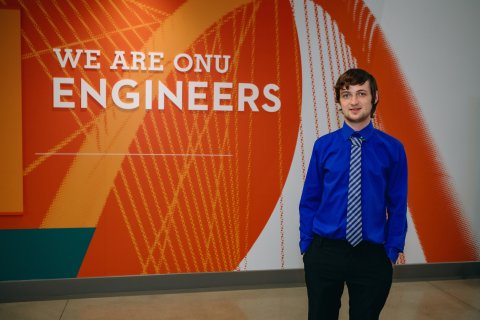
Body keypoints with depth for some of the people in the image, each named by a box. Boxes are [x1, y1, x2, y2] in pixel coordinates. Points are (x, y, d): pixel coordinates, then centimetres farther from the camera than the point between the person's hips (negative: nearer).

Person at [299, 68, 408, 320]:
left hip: (372, 255, 0)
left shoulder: (392, 148, -5)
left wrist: (393, 250, -2)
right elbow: (309, 200, 0)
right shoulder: (323, 145, -6)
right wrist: (306, 244, 0)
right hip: (324, 252, 0)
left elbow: (397, 205, 0)